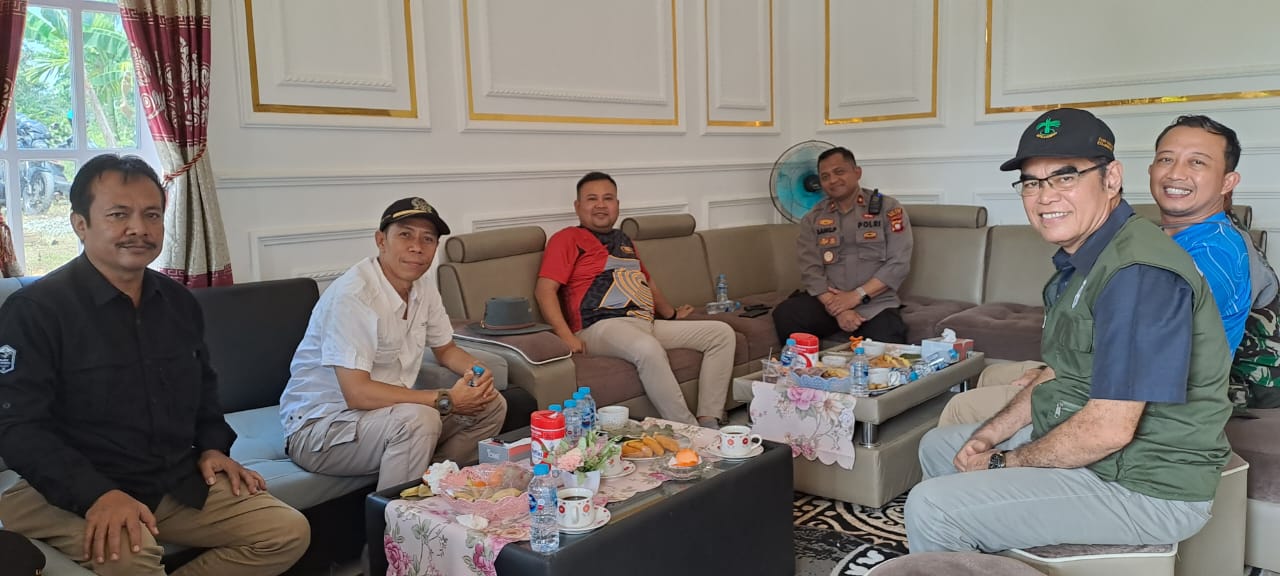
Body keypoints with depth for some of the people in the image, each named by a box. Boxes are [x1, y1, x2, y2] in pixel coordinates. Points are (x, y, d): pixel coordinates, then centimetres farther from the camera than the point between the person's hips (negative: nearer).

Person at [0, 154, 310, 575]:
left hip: (178, 482, 6)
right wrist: (98, 495, -28)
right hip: (74, 492, -6)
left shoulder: (179, 303, 8)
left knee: (289, 533, -2)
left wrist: (212, 447, 5)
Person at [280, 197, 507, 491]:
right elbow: (357, 392, -30)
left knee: (492, 405, 0)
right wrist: (447, 400, -26)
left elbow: (445, 350, 17)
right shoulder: (352, 296, -24)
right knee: (419, 419, -34)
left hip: (389, 411, 9)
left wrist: (478, 371, -7)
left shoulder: (423, 290, 1)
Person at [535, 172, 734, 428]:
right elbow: (544, 289, -9)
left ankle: (708, 422, -14)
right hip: (602, 327, -8)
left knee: (721, 332, -3)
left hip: (647, 324, 8)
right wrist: (566, 337, -20)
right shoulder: (568, 239, 4)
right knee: (648, 348, -40)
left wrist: (672, 313, 43)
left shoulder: (624, 241, 28)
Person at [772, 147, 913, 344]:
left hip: (876, 305, -2)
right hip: (829, 301, 3)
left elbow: (899, 264, -5)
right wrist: (838, 310, -16)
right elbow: (811, 271, -1)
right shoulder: (813, 219, 9)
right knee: (785, 315, -25)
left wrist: (857, 295, -14)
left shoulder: (888, 209, 3)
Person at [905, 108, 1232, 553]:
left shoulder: (1139, 274, -26)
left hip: (1145, 486, -10)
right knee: (938, 446, 20)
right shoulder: (1080, 259, 7)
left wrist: (1003, 463, -15)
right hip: (1078, 440, 10)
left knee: (932, 508, -18)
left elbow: (1107, 429, -29)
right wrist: (990, 435, 3)